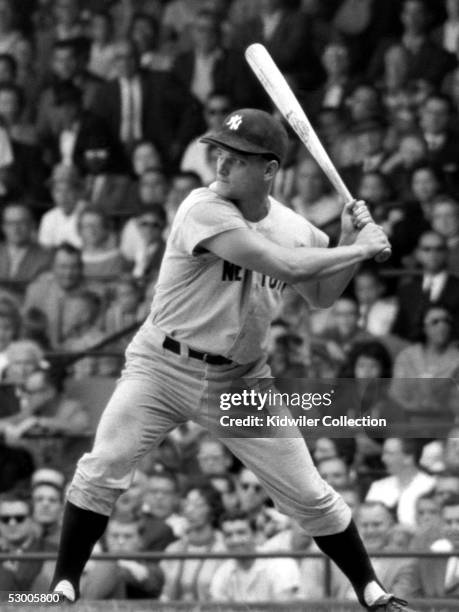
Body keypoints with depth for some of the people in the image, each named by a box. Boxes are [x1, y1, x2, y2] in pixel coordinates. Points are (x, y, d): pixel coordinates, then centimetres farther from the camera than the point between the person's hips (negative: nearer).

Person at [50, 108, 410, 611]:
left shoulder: (293, 226, -1)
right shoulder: (205, 210, -21)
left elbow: (321, 295, 15)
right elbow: (285, 265, -29)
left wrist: (348, 242, 0)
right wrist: (359, 249, -19)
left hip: (242, 380, 4)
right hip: (163, 367, -4)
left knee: (309, 496, 2)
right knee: (100, 471, -17)